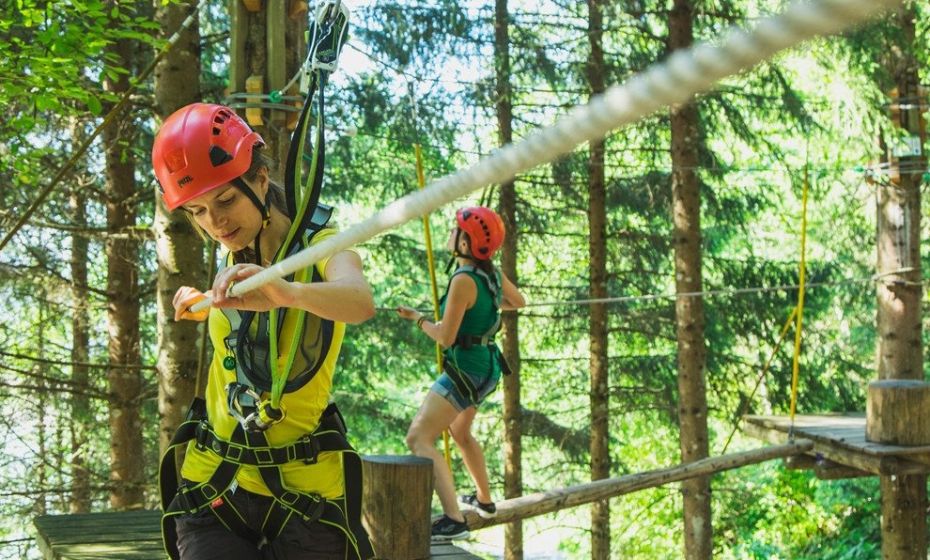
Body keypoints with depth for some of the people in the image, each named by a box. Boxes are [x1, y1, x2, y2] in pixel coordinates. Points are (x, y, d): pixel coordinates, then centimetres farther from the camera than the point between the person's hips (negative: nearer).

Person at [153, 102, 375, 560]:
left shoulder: (320, 246, -9)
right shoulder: (233, 260, 7)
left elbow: (360, 303, -36)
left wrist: (287, 292, -52)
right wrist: (205, 306, 20)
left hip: (304, 493, -4)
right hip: (212, 485, 4)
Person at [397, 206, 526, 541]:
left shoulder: (464, 280, -22)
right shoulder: (493, 274, 3)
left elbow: (445, 337, -21)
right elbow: (518, 302, 22)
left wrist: (416, 318, -4)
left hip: (465, 369, -9)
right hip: (487, 367, 10)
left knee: (419, 438, -14)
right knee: (460, 432, 31)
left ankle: (453, 520, -25)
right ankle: (484, 501, 46)